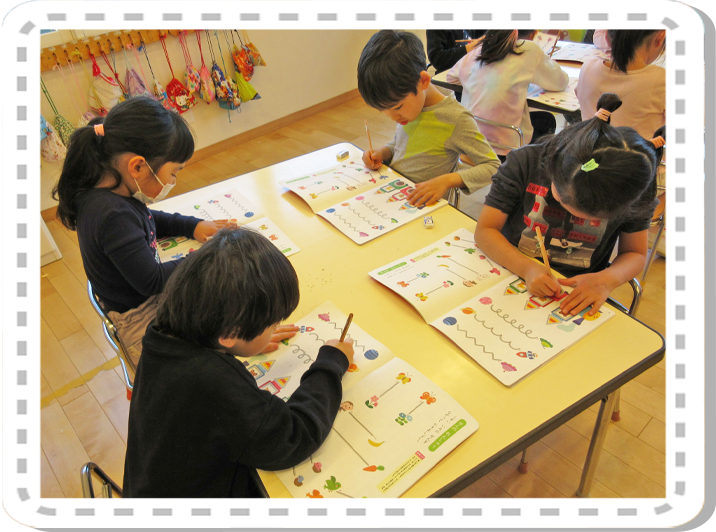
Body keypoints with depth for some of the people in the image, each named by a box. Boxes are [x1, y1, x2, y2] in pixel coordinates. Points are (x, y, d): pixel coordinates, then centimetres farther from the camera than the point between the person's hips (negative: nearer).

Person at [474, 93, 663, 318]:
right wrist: (527, 268, -26)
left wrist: (607, 280, -18)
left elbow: (635, 253, 4)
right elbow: (484, 230, -11)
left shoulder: (633, 195, -11)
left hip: (578, 297, 0)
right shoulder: (526, 162, -14)